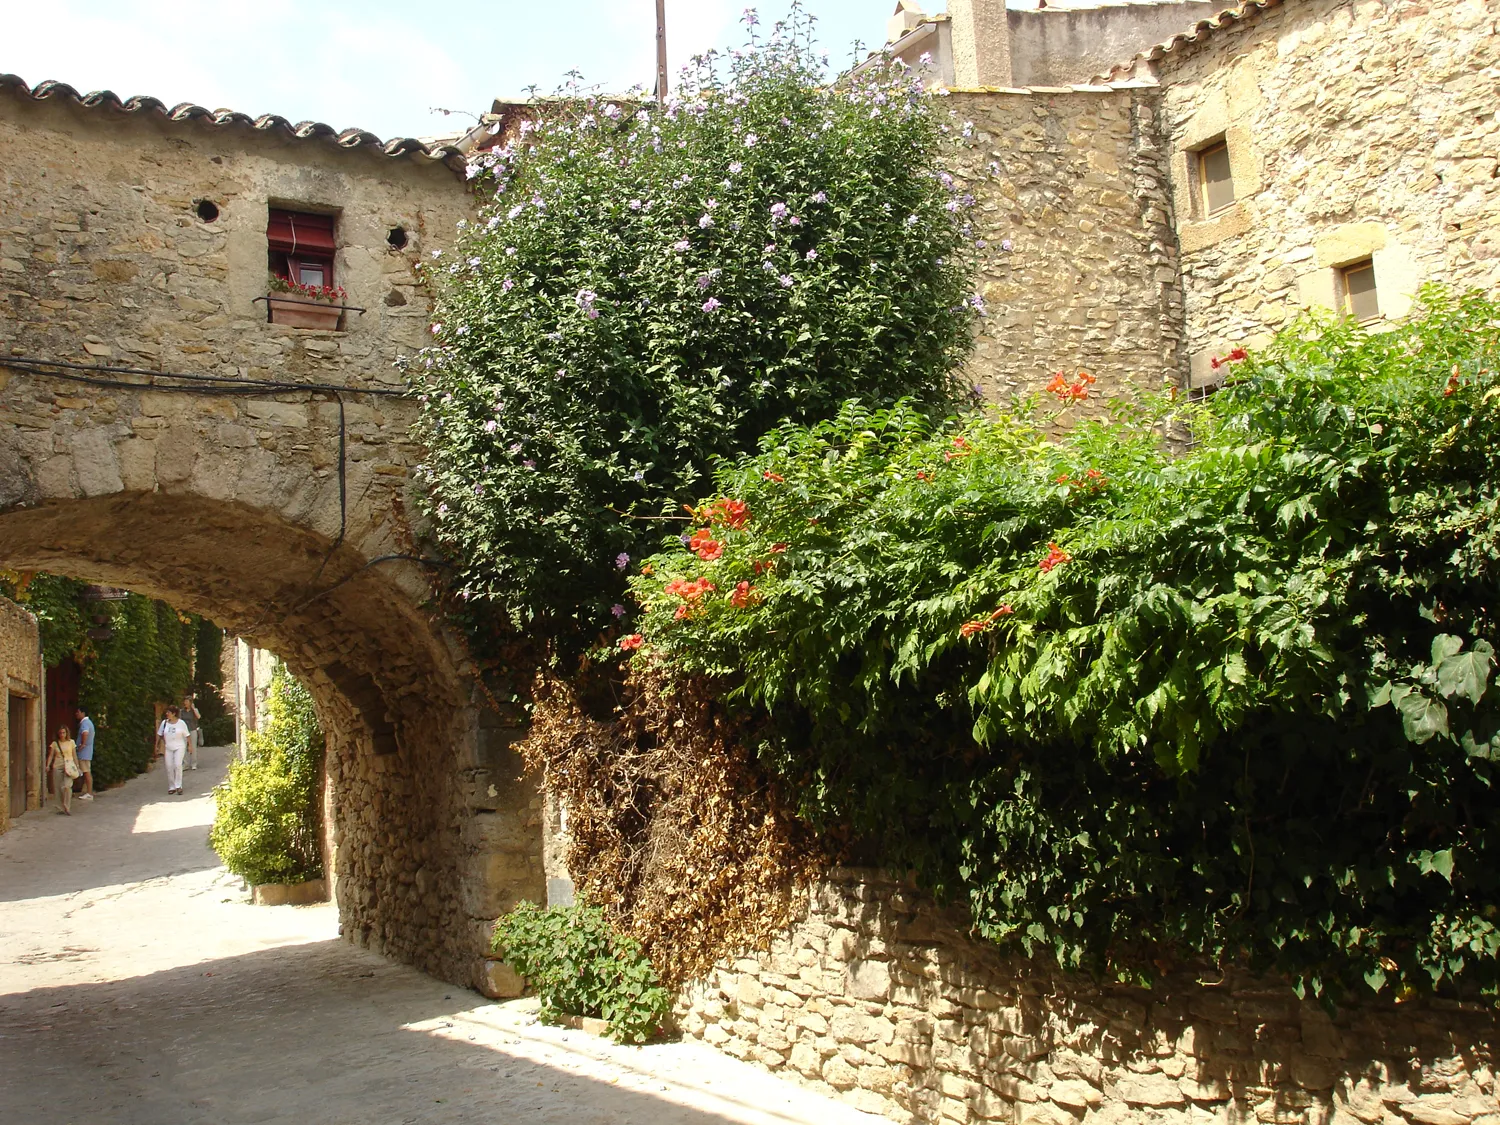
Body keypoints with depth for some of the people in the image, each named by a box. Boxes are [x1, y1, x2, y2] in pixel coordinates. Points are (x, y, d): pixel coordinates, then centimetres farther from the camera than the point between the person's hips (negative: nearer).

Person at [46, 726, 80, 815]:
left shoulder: (71, 742, 7)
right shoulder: (54, 744, 8)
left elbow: (74, 755, 11)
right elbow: (51, 755, 5)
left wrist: (77, 766, 7)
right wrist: (48, 765, -9)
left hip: (68, 766, -2)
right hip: (57, 767, 2)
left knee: (67, 786, -18)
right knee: (59, 788, 3)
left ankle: (67, 808, -14)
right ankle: (61, 808, 15)